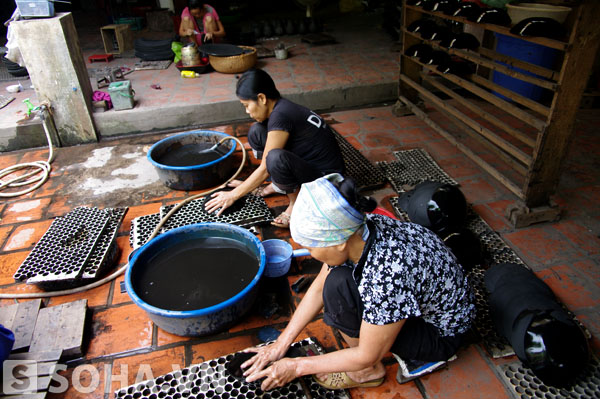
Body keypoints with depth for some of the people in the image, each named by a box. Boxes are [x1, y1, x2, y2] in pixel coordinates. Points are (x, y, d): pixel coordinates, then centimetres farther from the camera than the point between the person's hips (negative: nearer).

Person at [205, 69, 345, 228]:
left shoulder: (280, 116, -25)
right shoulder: (281, 107, 4)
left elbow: (265, 169, -19)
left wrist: (233, 195, -8)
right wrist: (246, 185, 17)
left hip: (326, 176, -9)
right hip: (305, 162, 9)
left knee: (276, 158, -39)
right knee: (256, 131, 1)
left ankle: (295, 203, -11)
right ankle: (278, 185, 12)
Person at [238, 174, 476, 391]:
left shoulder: (387, 276, -38)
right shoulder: (356, 231, -17)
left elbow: (368, 355, -24)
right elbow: (319, 287, -3)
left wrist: (296, 367, -13)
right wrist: (280, 345, -2)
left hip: (443, 334, -7)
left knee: (339, 287, -26)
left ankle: (369, 372, 3)